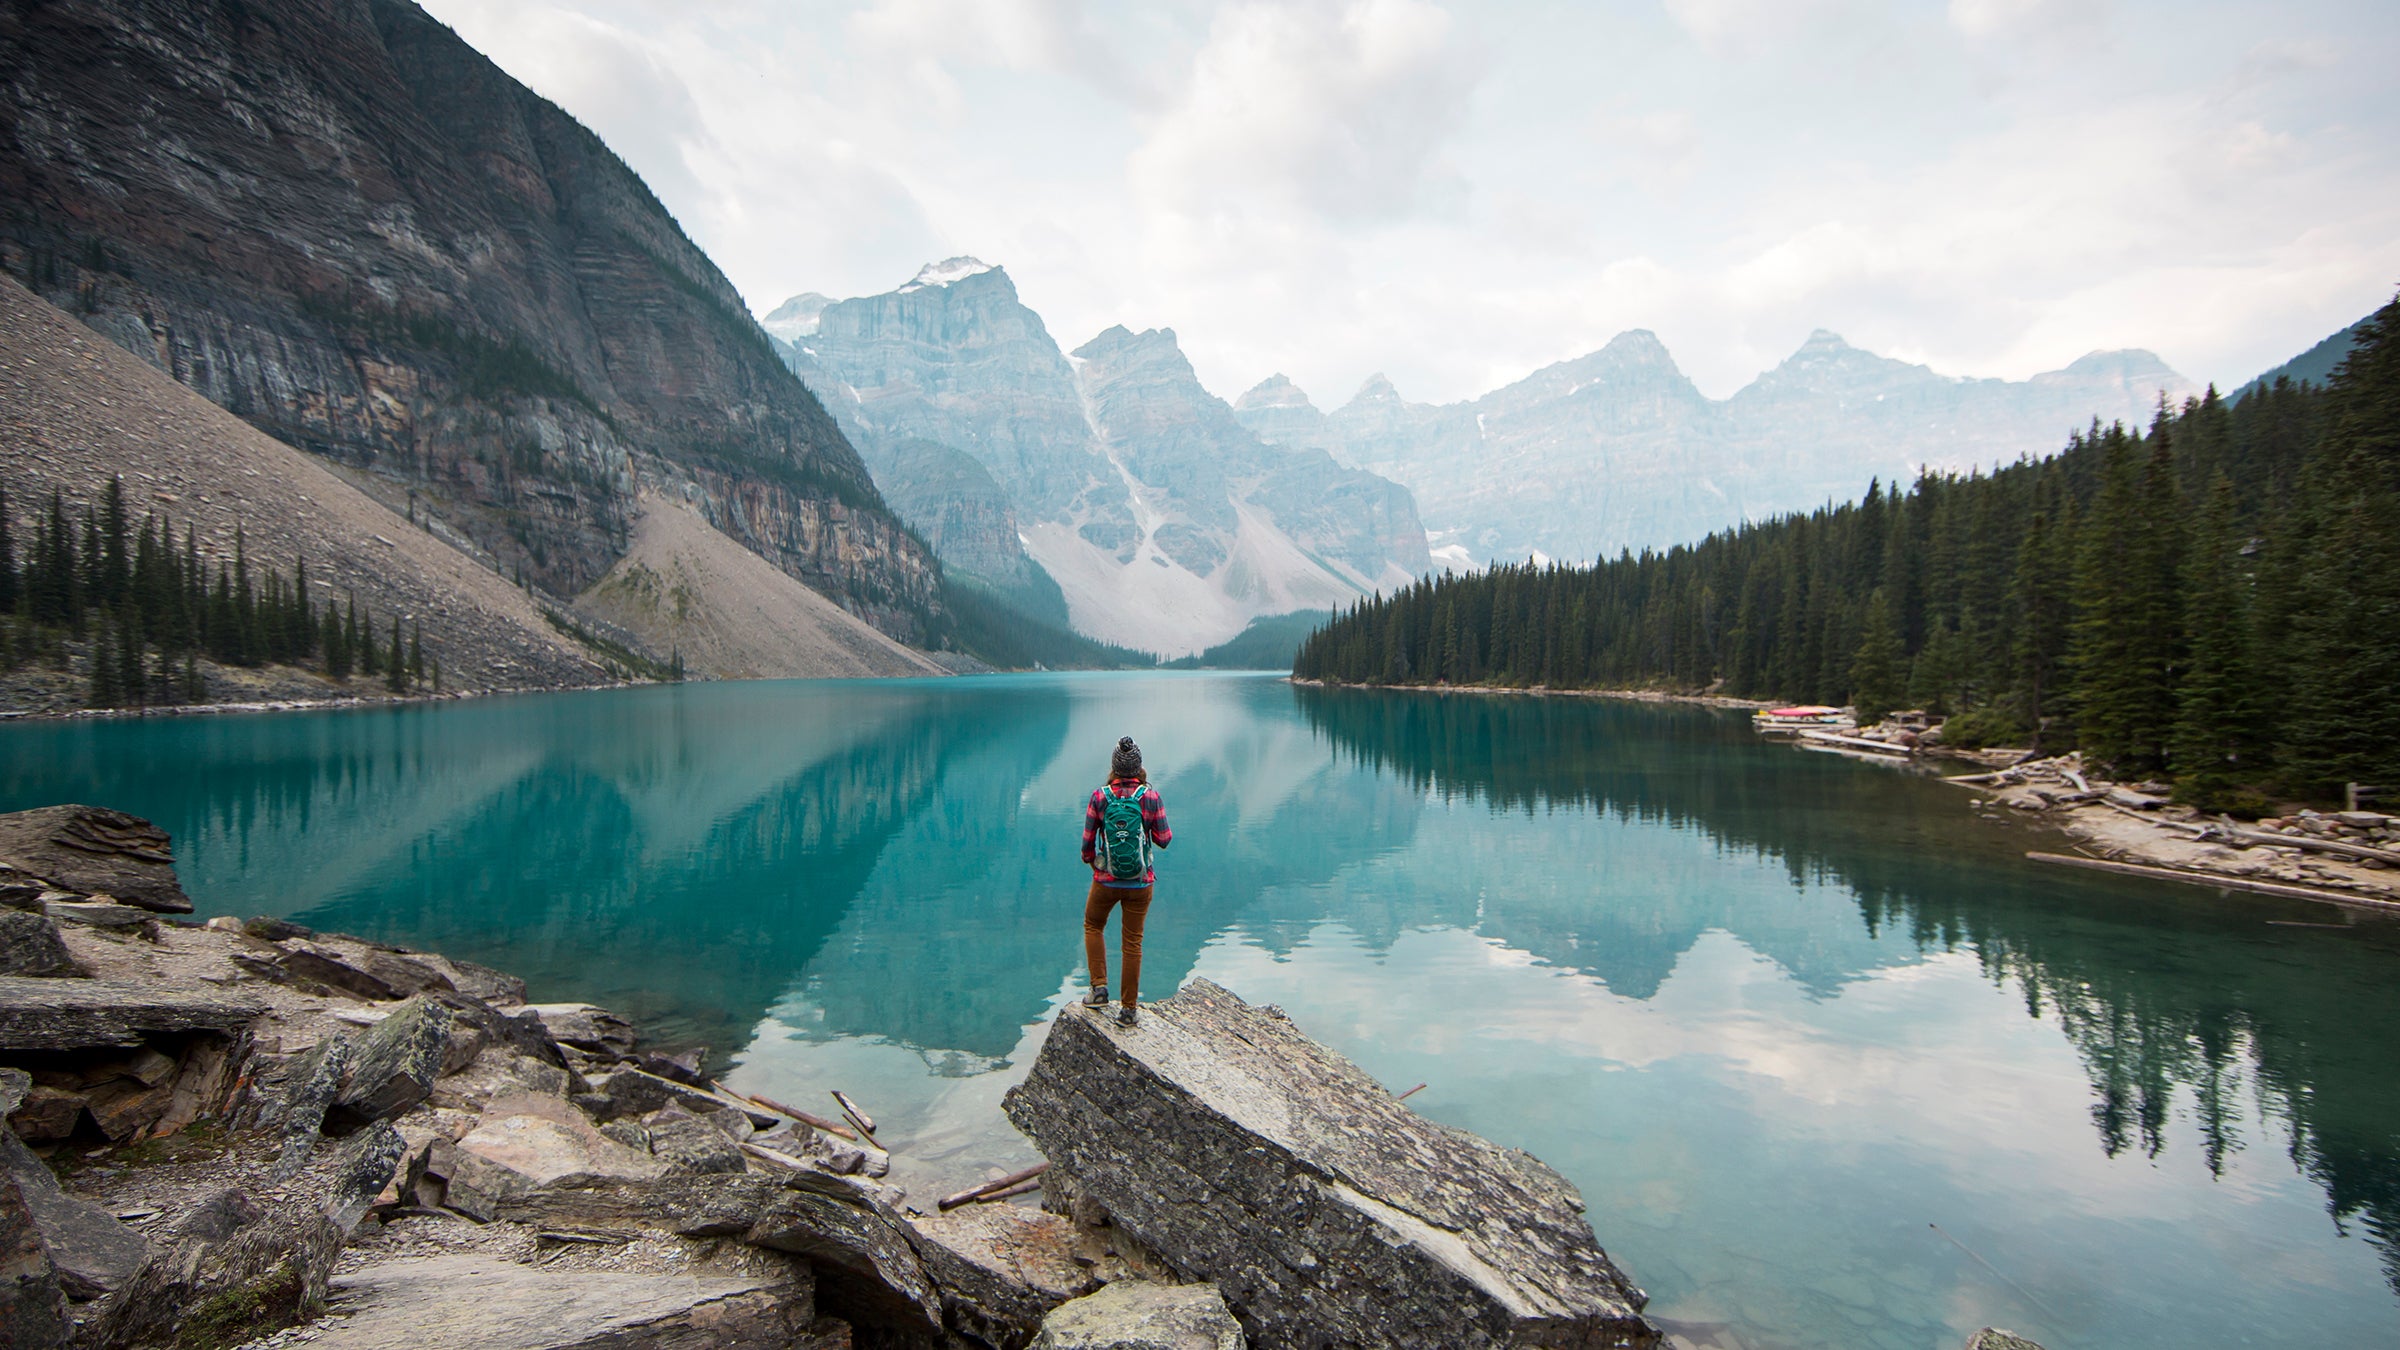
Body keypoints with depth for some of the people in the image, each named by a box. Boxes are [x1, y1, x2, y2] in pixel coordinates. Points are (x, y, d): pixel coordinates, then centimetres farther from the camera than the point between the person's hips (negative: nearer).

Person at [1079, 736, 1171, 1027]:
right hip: (1141, 882, 0)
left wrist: (1090, 861, 18)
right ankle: (1129, 1008, 17)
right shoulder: (1151, 797, -11)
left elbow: (1088, 841, -3)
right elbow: (1164, 840, -4)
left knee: (1093, 927, 25)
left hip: (1106, 881, 0)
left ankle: (1100, 987, 15)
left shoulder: (1100, 796, -10)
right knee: (1133, 941, 11)